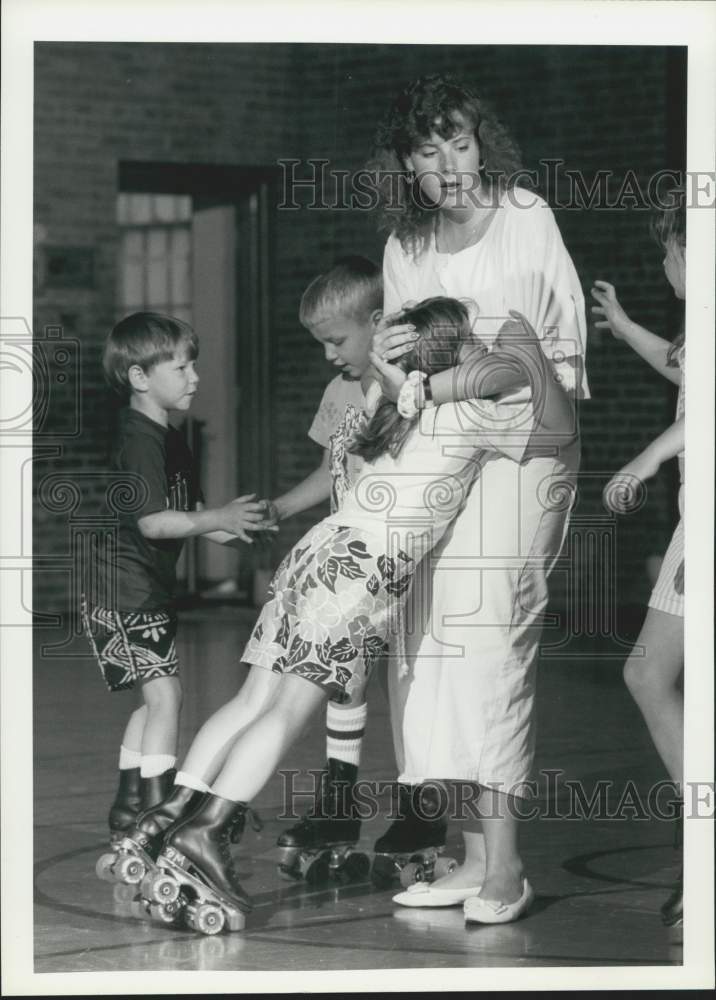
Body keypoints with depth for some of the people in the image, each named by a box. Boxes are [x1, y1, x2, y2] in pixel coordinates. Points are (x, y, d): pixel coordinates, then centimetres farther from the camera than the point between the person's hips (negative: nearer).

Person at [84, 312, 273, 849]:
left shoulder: (167, 438, 15)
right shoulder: (140, 438, -17)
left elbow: (181, 514, 20)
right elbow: (151, 521, -24)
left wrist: (225, 525, 4)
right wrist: (216, 518, -23)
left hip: (149, 590, 10)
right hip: (125, 588, -10)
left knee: (155, 700, 15)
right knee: (165, 692, -14)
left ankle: (129, 806, 23)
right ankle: (157, 810, -14)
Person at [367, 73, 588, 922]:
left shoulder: (525, 219, -6)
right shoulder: (404, 245, 11)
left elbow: (530, 357, -13)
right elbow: (405, 363, 14)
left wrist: (427, 388, -21)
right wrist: (385, 360, -10)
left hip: (520, 437, -6)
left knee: (488, 634, -14)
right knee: (429, 638, -1)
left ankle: (503, 864, -13)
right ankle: (474, 857, 4)